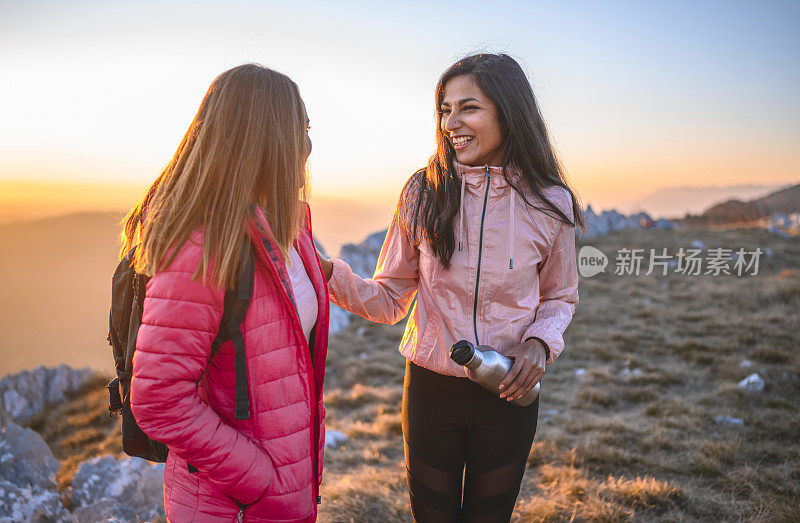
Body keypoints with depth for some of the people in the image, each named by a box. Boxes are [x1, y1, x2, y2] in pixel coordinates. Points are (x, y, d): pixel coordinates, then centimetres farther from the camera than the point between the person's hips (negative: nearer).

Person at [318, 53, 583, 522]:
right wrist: (328, 272, -20)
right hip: (431, 390, 0)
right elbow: (388, 299, -4)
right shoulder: (423, 194, -9)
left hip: (509, 393, 1)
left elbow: (560, 298, 7)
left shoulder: (549, 203, -8)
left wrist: (540, 343, -13)